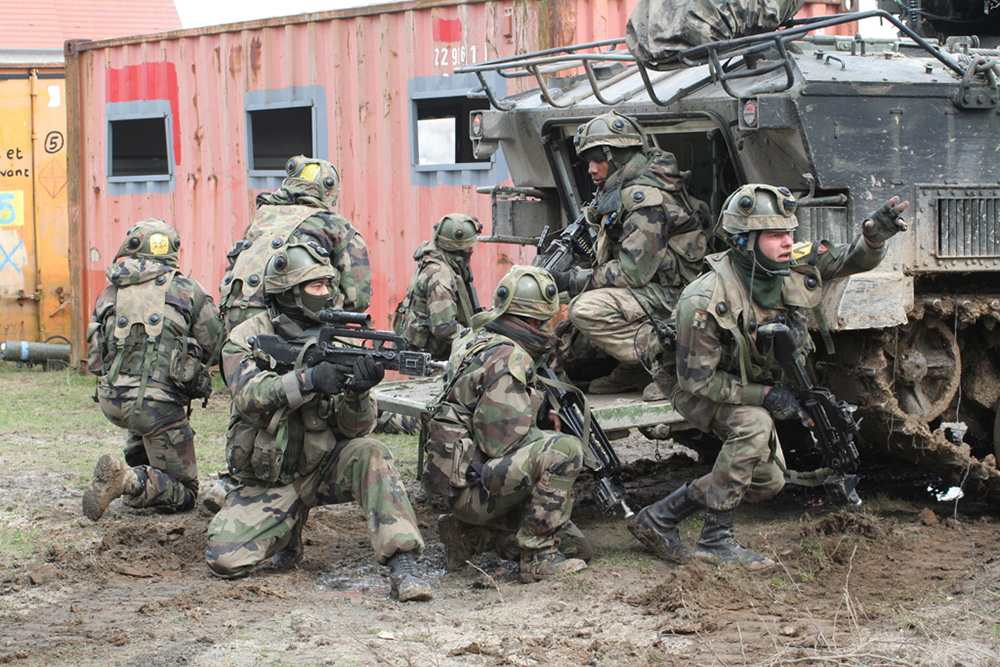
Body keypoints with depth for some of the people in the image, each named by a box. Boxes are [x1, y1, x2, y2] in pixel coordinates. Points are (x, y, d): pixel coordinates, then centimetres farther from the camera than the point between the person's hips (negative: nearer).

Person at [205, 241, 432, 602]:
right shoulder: (246, 339, -7)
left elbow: (354, 430, -7)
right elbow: (251, 396, -27)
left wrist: (358, 393, -29)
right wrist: (308, 380, -42)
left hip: (322, 469, 1)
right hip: (266, 483, -1)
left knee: (370, 455, -29)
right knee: (225, 560, -19)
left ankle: (402, 566, -32)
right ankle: (287, 529, 13)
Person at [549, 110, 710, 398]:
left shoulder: (644, 196, -18)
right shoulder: (618, 193, 15)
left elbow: (633, 271, -23)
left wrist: (574, 281, -17)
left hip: (671, 297, -11)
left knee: (585, 310, -26)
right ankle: (632, 372, 10)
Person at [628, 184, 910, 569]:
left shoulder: (796, 264, -18)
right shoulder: (705, 302, -35)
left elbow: (855, 260, -5)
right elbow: (695, 378, -28)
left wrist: (875, 235, -29)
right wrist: (765, 396, -31)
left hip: (754, 389, 8)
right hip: (703, 394, -8)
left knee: (768, 480, 6)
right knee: (754, 425, -35)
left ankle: (659, 519, 12)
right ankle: (715, 540, -24)